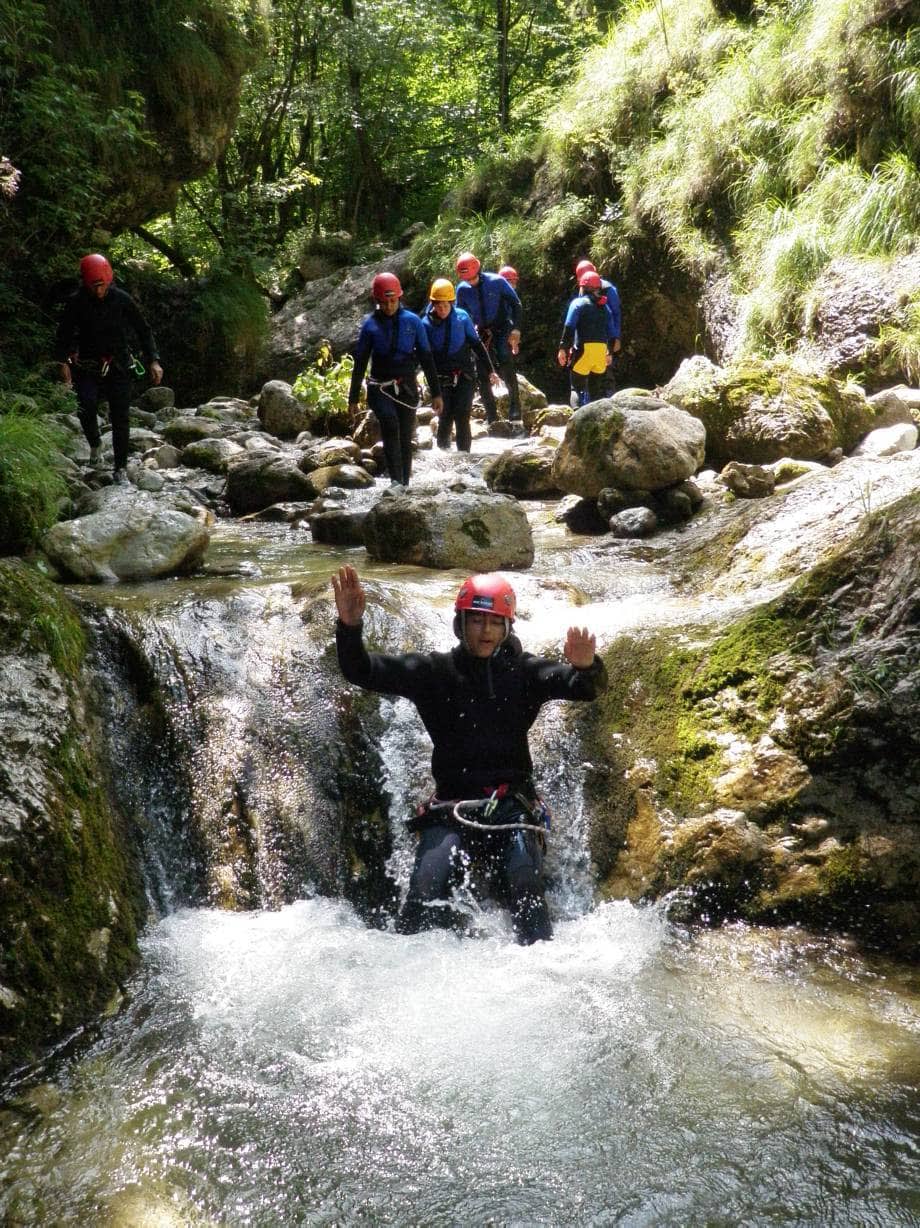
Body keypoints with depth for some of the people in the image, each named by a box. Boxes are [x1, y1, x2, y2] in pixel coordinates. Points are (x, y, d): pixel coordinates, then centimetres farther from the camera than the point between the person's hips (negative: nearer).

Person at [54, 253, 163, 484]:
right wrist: (62, 362, -8)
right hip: (87, 367, 0)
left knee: (120, 418, -2)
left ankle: (121, 468, 8)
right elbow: (63, 333, 3)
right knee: (87, 409, -20)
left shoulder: (122, 300, -8)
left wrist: (153, 361, -9)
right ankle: (95, 444, 10)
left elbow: (143, 330, -1)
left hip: (118, 367, 0)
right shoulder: (76, 302, -7)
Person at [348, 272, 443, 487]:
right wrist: (353, 398, 5)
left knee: (405, 437, 3)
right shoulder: (370, 324, 1)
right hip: (380, 387, -1)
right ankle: (395, 480, -30)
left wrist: (436, 393, 3)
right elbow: (360, 363, 6)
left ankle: (404, 484, 13)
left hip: (407, 388, 1)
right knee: (390, 424, -26)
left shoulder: (412, 321, 1)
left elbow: (426, 358, 5)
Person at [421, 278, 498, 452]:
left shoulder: (462, 317, -4)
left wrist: (490, 371, 5)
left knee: (462, 419, -8)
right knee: (445, 419, -1)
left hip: (464, 376, 0)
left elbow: (476, 344, 4)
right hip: (441, 379, 0)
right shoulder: (426, 323, -5)